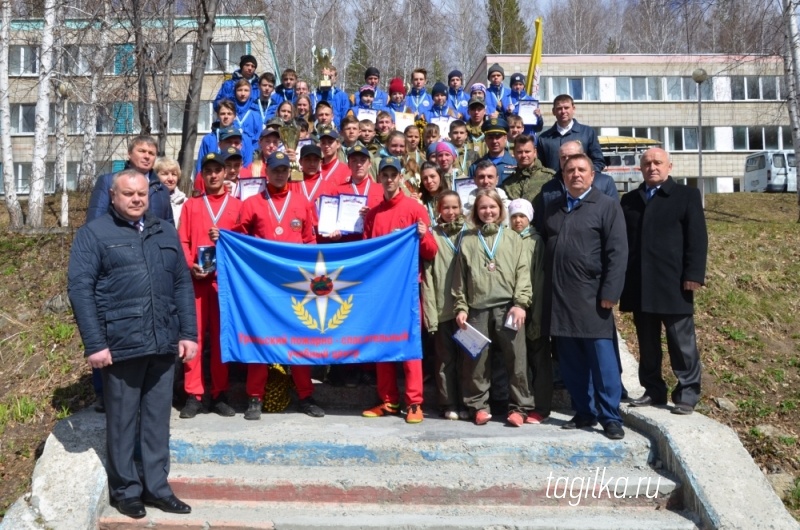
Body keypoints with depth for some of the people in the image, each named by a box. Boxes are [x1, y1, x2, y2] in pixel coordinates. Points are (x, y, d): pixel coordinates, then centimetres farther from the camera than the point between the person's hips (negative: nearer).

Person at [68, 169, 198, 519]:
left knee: (157, 419, 12)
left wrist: (189, 333, 6)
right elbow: (79, 288, -7)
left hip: (164, 345, 4)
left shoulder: (165, 232, 14)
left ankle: (156, 486, 25)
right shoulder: (93, 233, 0)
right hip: (120, 345, -4)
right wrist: (94, 344, -14)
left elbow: (183, 284, 13)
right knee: (122, 421, 8)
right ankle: (125, 490, 24)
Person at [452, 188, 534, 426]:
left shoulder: (512, 239, 10)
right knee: (476, 360, 4)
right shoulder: (467, 241, 12)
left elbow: (522, 273, 3)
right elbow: (459, 278, 11)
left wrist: (520, 303, -7)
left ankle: (519, 406, 11)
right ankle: (479, 405, 17)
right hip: (477, 309, 1)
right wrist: (460, 307, 4)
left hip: (508, 307, -1)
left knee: (515, 358, 0)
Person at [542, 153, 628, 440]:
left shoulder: (607, 206, 0)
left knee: (602, 359, -2)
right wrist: (545, 292, 9)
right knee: (570, 362, 9)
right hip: (559, 299, 5)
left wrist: (609, 293, -14)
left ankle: (611, 417, 7)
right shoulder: (553, 208, 16)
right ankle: (584, 412, 20)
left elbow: (617, 253, -7)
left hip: (591, 298, -5)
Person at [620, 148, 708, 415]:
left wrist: (693, 275, -12)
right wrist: (621, 277, 6)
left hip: (673, 284, -4)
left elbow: (697, 238, -2)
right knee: (647, 344, 9)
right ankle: (653, 390, 19)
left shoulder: (687, 195, 5)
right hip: (639, 286, 4)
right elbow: (622, 239, 13)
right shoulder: (629, 199, 15)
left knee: (681, 343, 3)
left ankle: (687, 394, 11)